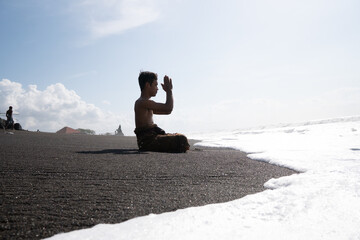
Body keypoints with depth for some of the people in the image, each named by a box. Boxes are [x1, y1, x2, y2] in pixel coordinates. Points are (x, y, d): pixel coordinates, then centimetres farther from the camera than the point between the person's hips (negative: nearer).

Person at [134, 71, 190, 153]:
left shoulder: (144, 103, 18)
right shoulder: (143, 102, -15)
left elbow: (166, 111, 25)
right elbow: (169, 109, -22)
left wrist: (168, 92, 18)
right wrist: (169, 90, -7)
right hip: (147, 140, -10)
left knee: (180, 137, 23)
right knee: (182, 140, -23)